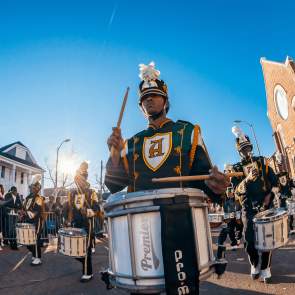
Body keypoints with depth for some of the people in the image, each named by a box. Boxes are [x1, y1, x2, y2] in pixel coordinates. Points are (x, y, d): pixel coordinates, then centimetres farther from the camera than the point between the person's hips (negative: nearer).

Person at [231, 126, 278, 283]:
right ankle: (254, 265, 25)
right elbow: (237, 191, -8)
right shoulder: (237, 168, 3)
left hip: (266, 206, 1)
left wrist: (269, 195, -8)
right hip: (249, 210, -1)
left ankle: (265, 268, 16)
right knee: (250, 240, 1)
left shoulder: (262, 162, 8)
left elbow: (274, 181, 7)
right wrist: (247, 179, -23)